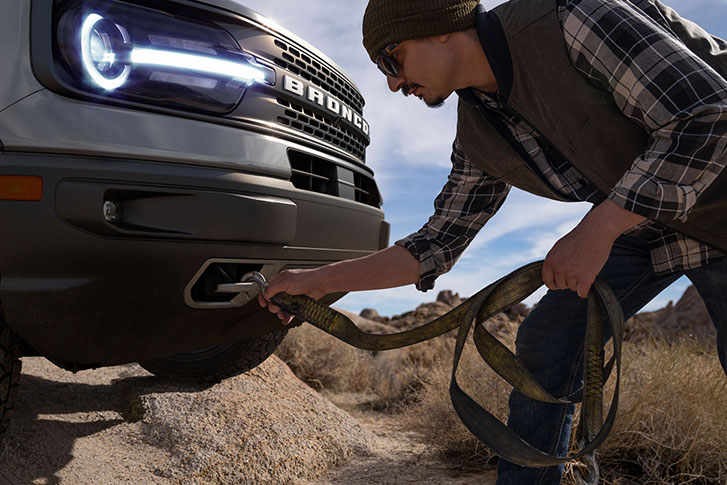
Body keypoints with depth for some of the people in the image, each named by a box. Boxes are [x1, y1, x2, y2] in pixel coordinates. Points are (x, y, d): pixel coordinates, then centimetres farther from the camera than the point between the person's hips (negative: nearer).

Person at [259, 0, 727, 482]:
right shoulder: (477, 137, -4)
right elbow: (437, 245, 1)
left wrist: (596, 230, -30)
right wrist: (317, 280, -2)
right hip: (641, 223, 6)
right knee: (545, 343, -3)